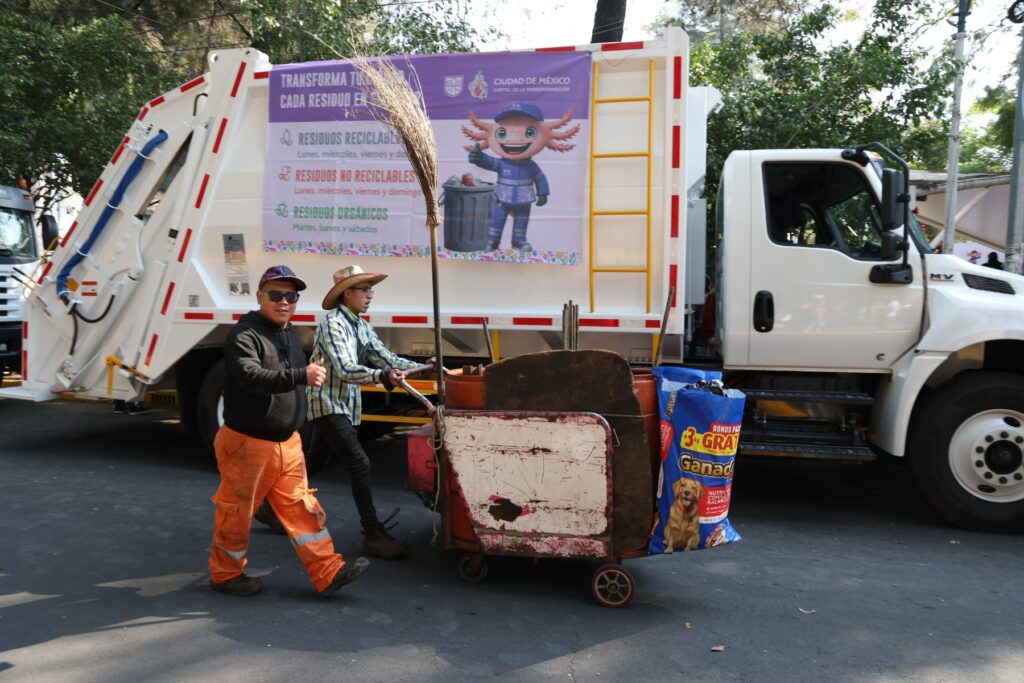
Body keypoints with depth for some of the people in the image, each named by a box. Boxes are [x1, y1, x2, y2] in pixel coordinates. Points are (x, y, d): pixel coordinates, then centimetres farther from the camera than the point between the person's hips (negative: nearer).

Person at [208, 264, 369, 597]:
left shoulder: (291, 335, 11)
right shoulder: (244, 335, -17)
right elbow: (251, 377, -35)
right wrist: (301, 376, -43)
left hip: (287, 443, 8)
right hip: (249, 443, -7)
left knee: (301, 507, 7)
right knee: (237, 512, 8)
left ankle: (328, 573, 9)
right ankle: (225, 575, 28)